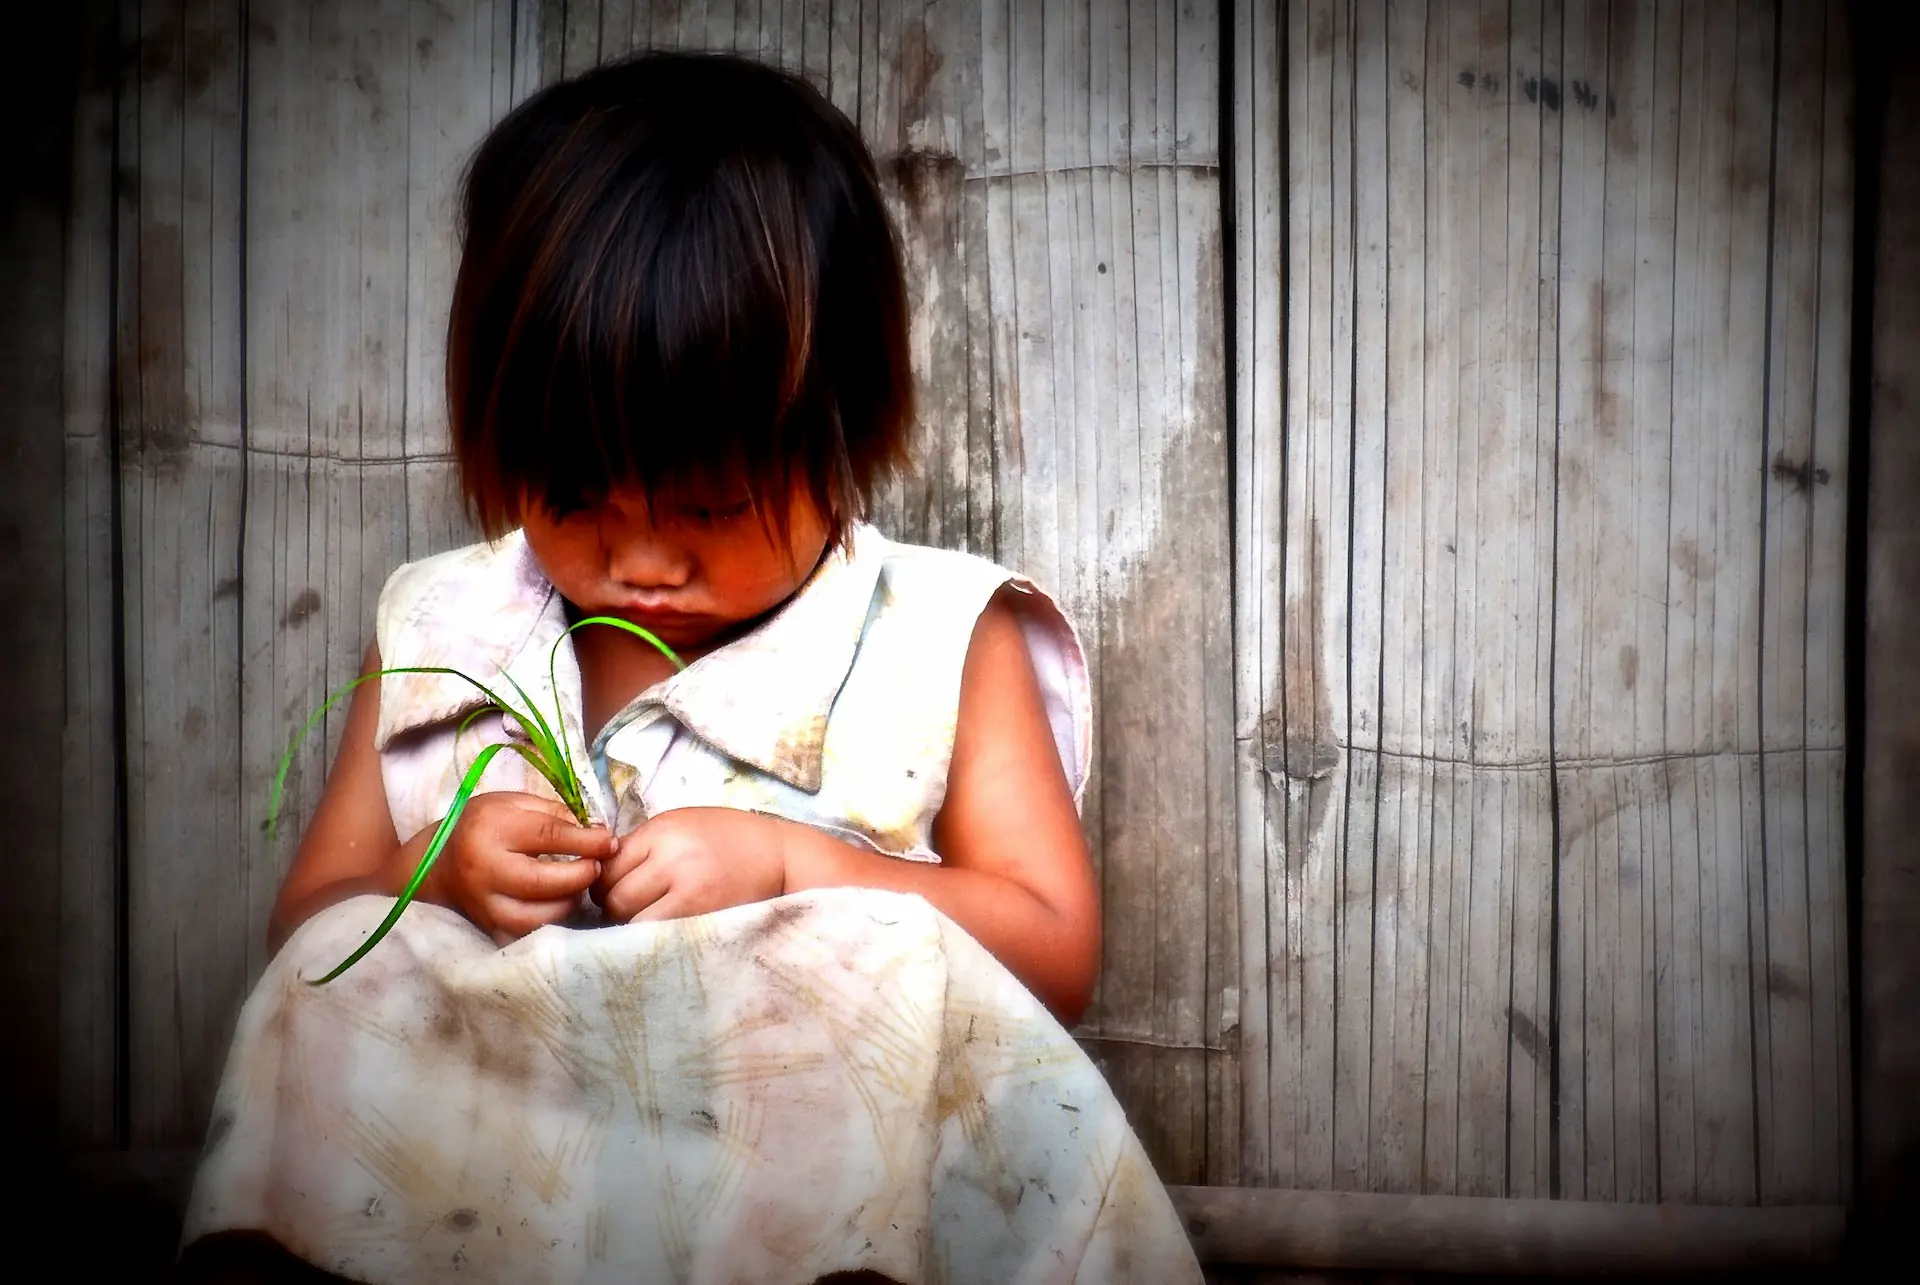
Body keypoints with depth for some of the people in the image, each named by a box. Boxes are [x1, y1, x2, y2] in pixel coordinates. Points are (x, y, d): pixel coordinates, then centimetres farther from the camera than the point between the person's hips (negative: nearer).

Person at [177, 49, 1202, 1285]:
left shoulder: (944, 639, 2)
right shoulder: (442, 631, 10)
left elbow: (1059, 952, -1)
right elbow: (307, 926, 13)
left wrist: (787, 866, -14)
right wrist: (427, 876, -11)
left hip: (824, 1148, -1)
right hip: (476, 1149, 2)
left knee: (890, 963, -32)